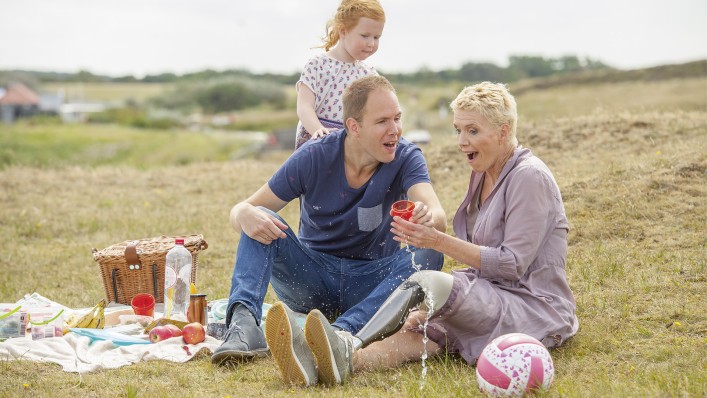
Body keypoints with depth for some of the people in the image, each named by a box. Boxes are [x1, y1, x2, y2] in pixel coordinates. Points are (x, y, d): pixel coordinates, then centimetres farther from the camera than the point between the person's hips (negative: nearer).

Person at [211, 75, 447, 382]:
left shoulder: (406, 158, -10)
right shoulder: (314, 158, -10)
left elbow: (439, 219, -28)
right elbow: (240, 210, -9)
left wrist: (428, 219, -54)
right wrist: (245, 215, -35)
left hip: (371, 282, 0)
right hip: (313, 282, 1)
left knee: (428, 255, -29)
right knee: (260, 221, -21)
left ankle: (340, 333, -48)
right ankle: (244, 321, -44)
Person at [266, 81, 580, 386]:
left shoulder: (529, 177, -12)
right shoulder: (483, 173, 15)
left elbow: (513, 264, -17)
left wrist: (439, 241, -20)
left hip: (536, 308, -7)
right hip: (496, 298, 7)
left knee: (427, 283, -30)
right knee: (418, 328, -23)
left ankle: (347, 350, -34)